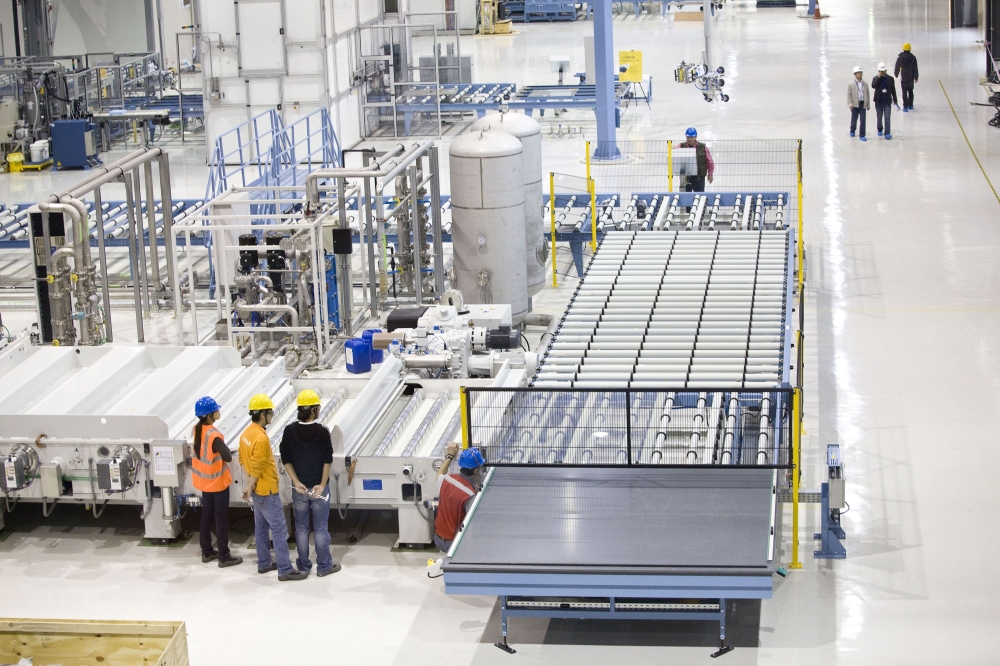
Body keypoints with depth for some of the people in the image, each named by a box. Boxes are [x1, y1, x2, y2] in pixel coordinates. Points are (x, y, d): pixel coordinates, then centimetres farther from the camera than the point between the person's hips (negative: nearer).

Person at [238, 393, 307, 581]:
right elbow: (257, 467, -25)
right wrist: (250, 487, -12)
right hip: (266, 490, -10)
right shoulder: (261, 438, -26)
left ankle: (264, 563, 28)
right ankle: (285, 570, -2)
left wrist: (250, 484, 15)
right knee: (279, 528, -4)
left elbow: (243, 459, 13)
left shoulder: (247, 433, 4)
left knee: (261, 526, 19)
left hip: (258, 489, 10)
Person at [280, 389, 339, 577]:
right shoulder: (322, 431, -13)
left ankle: (303, 565, 21)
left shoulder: (290, 430, -6)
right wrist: (322, 485, -9)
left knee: (301, 528, 13)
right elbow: (327, 460, -13)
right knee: (321, 528, 7)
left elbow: (286, 460, -6)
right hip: (319, 487, -2)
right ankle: (324, 566, 14)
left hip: (299, 488, 2)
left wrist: (296, 482, -7)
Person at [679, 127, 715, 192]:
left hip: (699, 178, -1)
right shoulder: (681, 147, 2)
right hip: (685, 177, 1)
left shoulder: (703, 147, 2)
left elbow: (710, 162, 7)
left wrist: (710, 174, 5)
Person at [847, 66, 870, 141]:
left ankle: (862, 135, 0)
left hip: (863, 104, 2)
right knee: (854, 119, 12)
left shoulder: (865, 84, 6)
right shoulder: (851, 84, -3)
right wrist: (850, 104, -14)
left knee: (863, 120, -4)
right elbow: (849, 94, -5)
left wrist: (868, 104, 8)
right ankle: (852, 131, 38)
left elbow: (868, 94, 10)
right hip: (855, 105, -2)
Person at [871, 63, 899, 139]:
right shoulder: (876, 78, -2)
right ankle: (880, 130, 34)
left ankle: (887, 133, -8)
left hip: (887, 102, -1)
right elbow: (873, 86, -22)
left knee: (887, 117, -7)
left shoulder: (890, 79, -1)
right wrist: (878, 77, -23)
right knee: (879, 117, 13)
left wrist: (895, 100, 9)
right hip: (879, 101, 1)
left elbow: (893, 90, 6)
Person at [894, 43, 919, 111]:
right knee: (910, 91, 18)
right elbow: (915, 69, -2)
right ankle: (910, 106, 27)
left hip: (903, 78, -2)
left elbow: (897, 67, 0)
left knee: (904, 92, 3)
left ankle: (905, 107, 2)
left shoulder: (900, 58, -9)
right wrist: (916, 77, 7)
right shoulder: (913, 58, -6)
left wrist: (896, 75, 19)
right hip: (911, 78, 2)